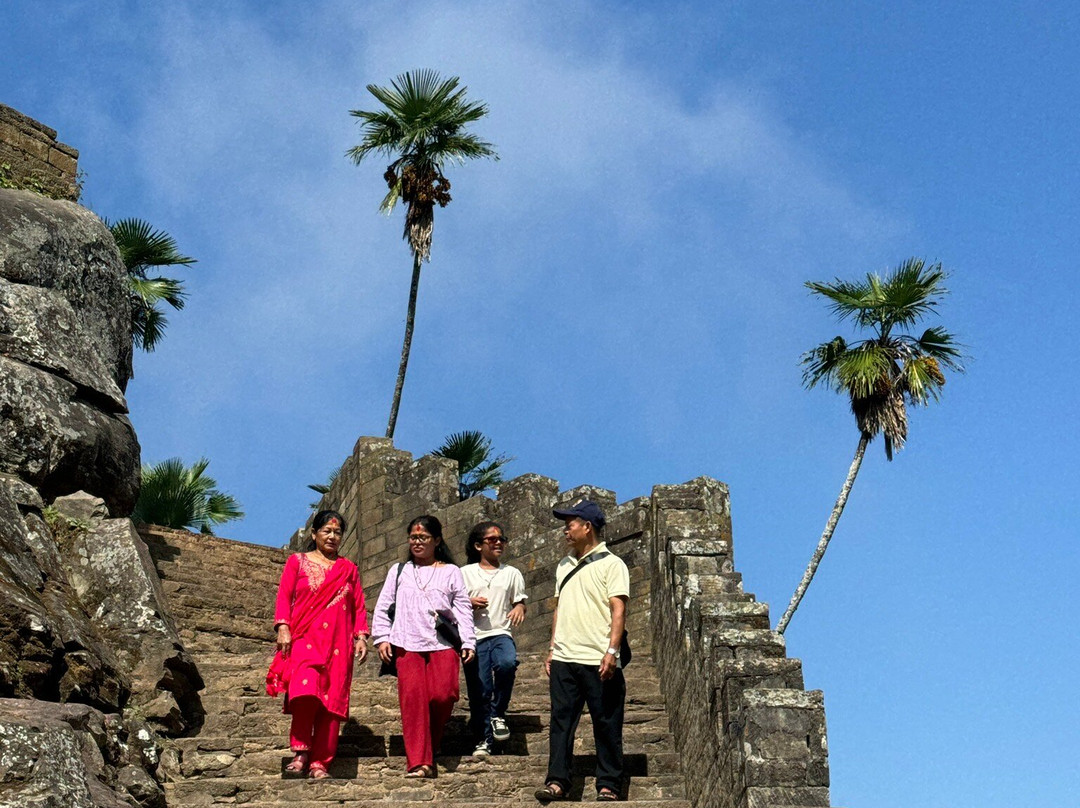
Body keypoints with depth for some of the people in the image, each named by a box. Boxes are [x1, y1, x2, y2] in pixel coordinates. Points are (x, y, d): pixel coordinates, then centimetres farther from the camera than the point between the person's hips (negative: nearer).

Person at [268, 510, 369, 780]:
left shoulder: (348, 568, 19)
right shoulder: (297, 561, 14)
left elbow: (359, 607, 17)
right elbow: (284, 597, 7)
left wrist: (361, 637, 4)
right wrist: (283, 628, -6)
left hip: (338, 642, 2)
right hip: (304, 637, -2)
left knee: (332, 699, -7)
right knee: (306, 689, -24)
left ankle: (320, 762, -3)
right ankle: (301, 751, -12)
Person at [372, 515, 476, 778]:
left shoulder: (451, 571, 16)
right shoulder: (399, 571, 19)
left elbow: (463, 608, 10)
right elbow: (383, 606, 16)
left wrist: (468, 642, 1)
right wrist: (382, 637, 5)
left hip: (443, 644, -1)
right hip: (407, 643, 1)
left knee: (443, 694, -17)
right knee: (413, 696, -12)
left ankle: (429, 746, 6)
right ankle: (419, 761, -13)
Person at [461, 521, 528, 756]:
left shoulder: (512, 573, 14)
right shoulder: (465, 573, 11)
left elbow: (519, 602, 19)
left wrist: (520, 608, -5)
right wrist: (469, 604, -9)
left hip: (501, 633, 0)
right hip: (474, 636, 0)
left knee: (507, 663, -31)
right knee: (479, 691, -4)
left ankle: (497, 714, -11)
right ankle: (484, 740, 11)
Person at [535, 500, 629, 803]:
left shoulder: (611, 564, -2)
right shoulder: (564, 566, 18)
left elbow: (618, 610, -9)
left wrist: (611, 652, -18)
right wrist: (552, 650, 15)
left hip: (598, 662, -6)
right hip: (563, 661, 6)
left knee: (606, 724, 1)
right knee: (561, 721, 4)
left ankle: (608, 785, 8)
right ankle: (557, 781, 8)